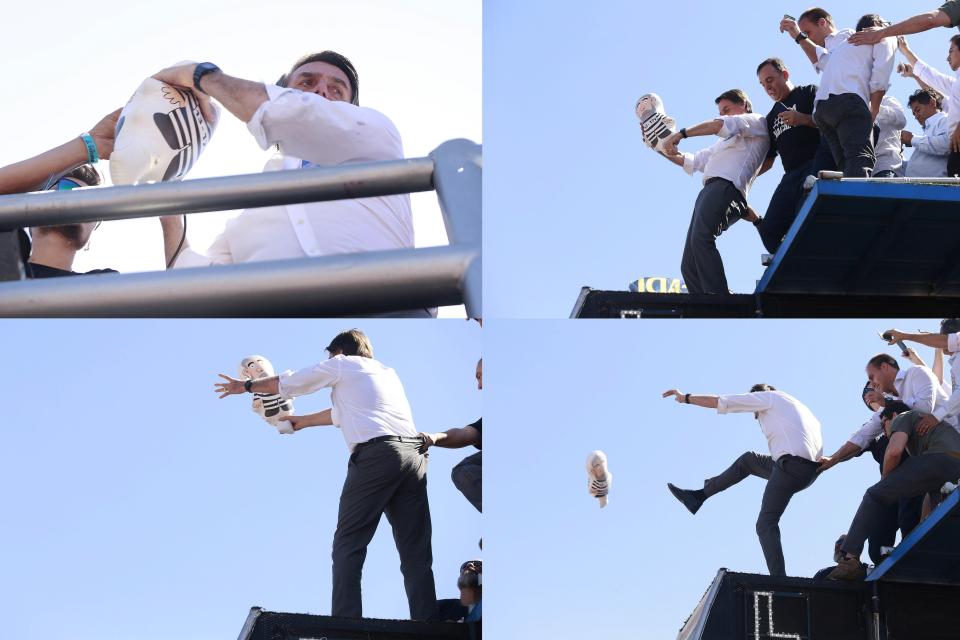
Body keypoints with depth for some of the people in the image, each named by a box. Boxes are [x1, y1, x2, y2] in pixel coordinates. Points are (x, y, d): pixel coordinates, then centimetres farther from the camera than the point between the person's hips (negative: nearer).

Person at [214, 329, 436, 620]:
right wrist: (302, 422, 58)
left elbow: (285, 383, 25)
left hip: (376, 453, -6)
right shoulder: (387, 372, 33)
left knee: (348, 545, -2)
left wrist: (244, 386, 41)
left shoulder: (342, 364, 16)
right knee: (416, 552, 3)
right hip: (414, 452, 6)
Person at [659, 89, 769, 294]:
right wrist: (666, 151, 30)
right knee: (689, 266, -4)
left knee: (701, 238, -33)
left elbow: (720, 125, -2)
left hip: (727, 187, -10)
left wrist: (682, 133, -5)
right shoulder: (728, 140, 41)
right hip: (709, 190, 10)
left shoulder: (757, 122, 15)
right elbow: (692, 161, 43)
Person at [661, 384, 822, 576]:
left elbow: (720, 402, 8)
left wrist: (685, 398, 17)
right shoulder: (793, 405, 31)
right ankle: (699, 496, 28)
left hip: (791, 465, -9)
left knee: (766, 525, -5)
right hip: (811, 470, 9)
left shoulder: (767, 396, 9)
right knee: (748, 459, 25)